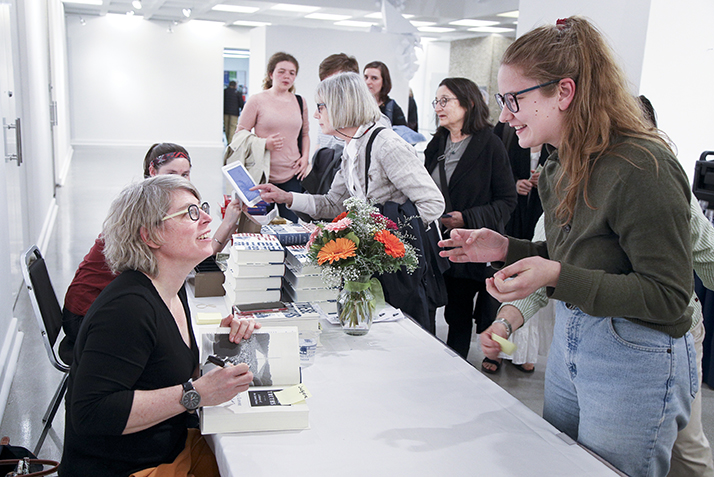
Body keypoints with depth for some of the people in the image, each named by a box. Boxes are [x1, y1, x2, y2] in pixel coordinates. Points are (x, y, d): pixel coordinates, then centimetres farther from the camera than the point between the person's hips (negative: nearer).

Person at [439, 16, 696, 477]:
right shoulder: (562, 165, 5)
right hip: (569, 343, 8)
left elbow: (668, 297, -23)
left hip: (635, 361, -8)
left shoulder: (643, 168, -23)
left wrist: (556, 277, -30)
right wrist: (507, 250, 0)